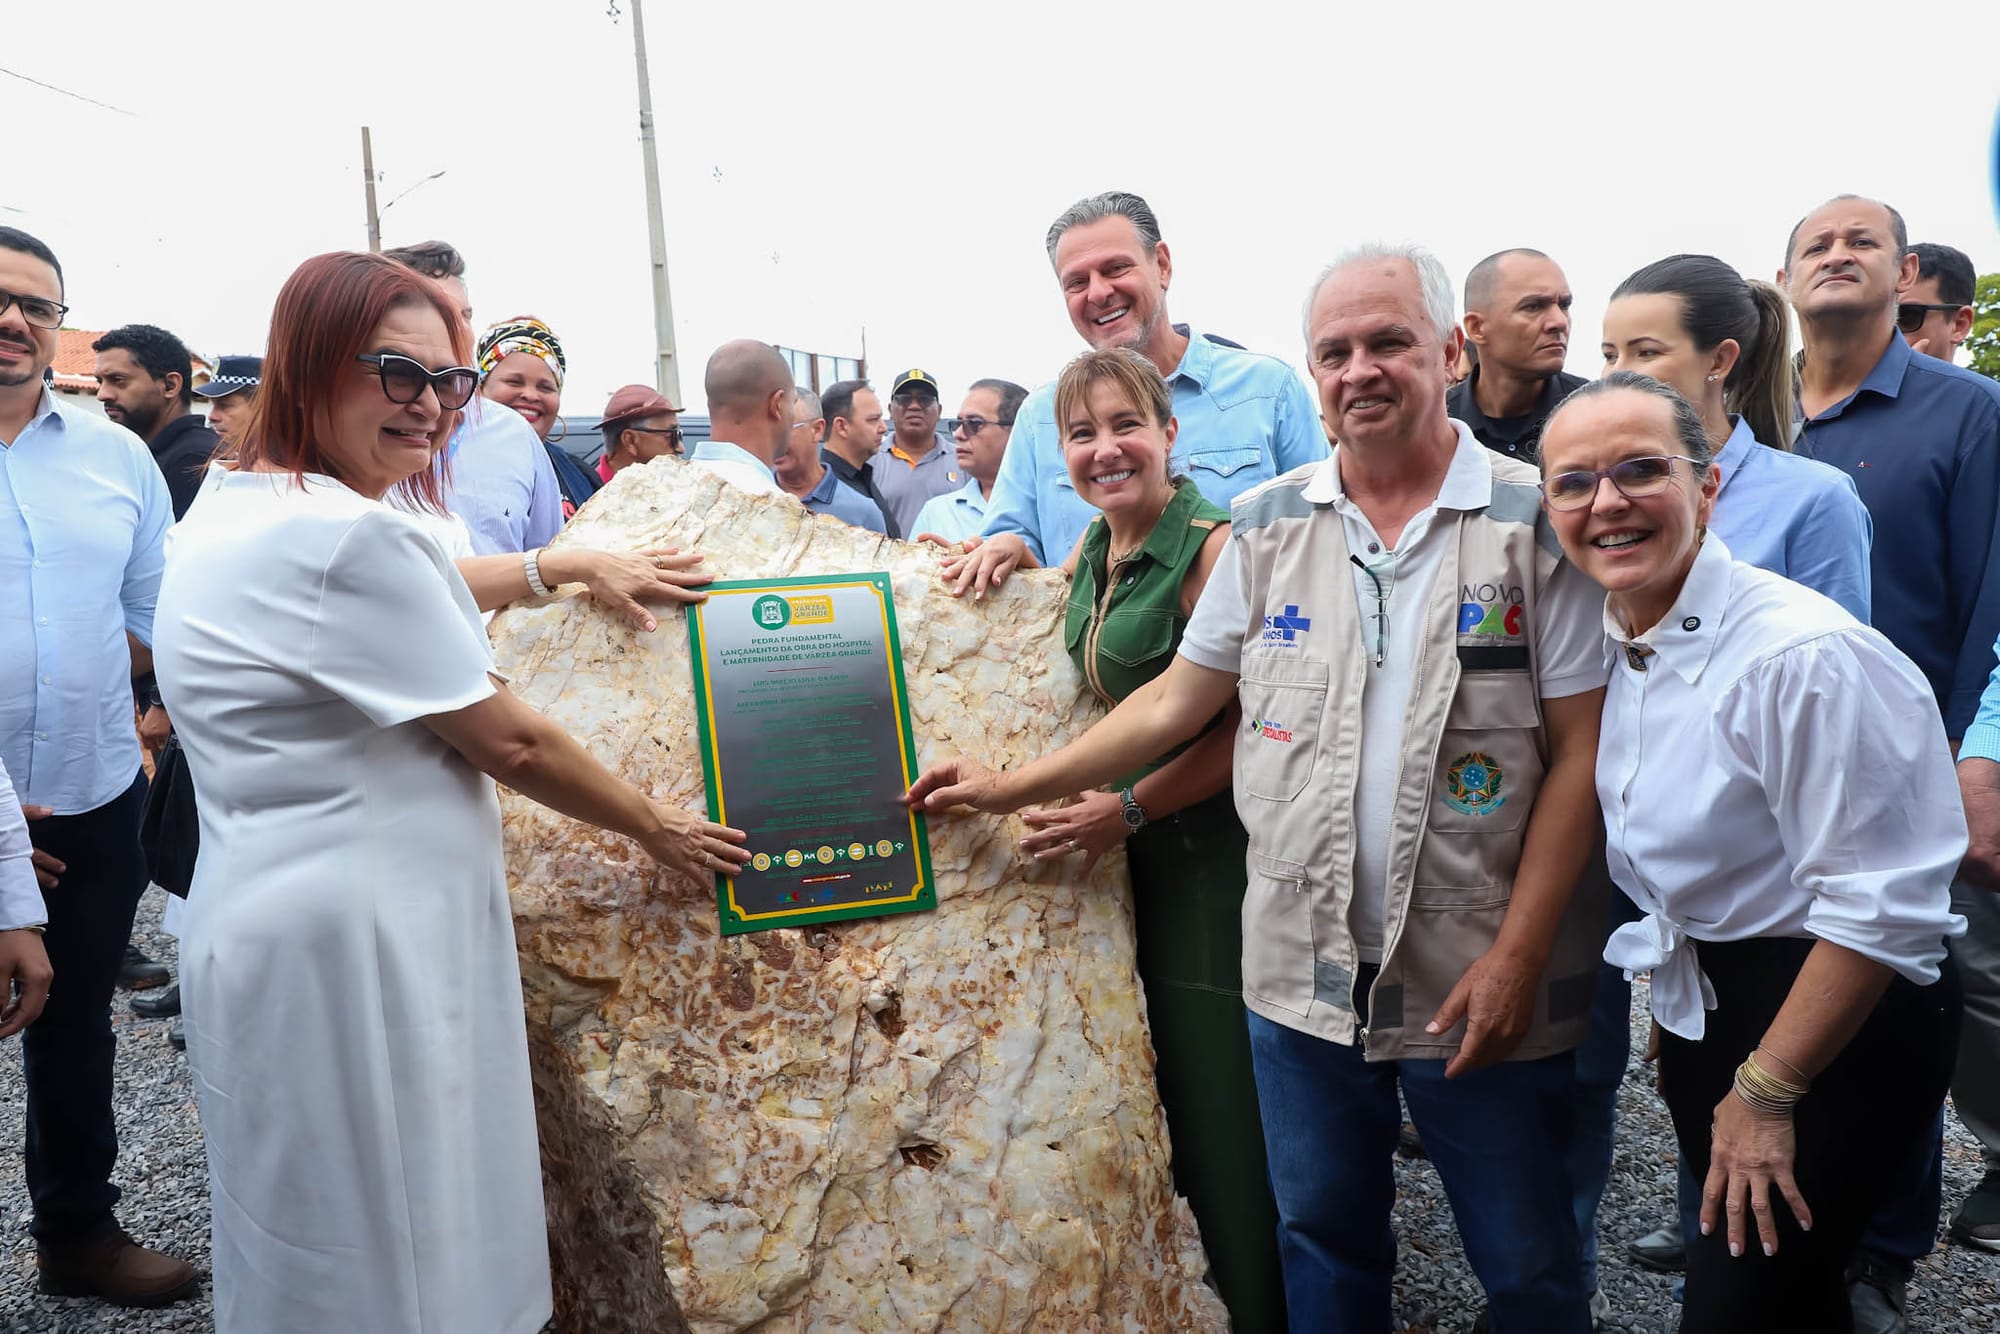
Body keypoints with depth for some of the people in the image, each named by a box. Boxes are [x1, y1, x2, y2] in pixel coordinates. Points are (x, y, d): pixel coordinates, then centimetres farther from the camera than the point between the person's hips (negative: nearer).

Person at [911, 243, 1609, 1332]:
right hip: (1303, 972, 3)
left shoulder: (1536, 520, -7)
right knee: (1321, 1244, 19)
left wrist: (1517, 956, -13)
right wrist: (1016, 786, 6)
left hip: (1478, 977, -2)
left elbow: (1579, 750, -9)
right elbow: (1181, 699, 9)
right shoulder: (1267, 525, 3)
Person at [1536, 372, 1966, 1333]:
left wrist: (1766, 1093, -17)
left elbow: (1879, 904, -24)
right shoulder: (1611, 642, -1)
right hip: (1698, 1000, 7)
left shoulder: (1805, 655, -26)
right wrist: (1676, 1010, 17)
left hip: (1837, 1025, -7)